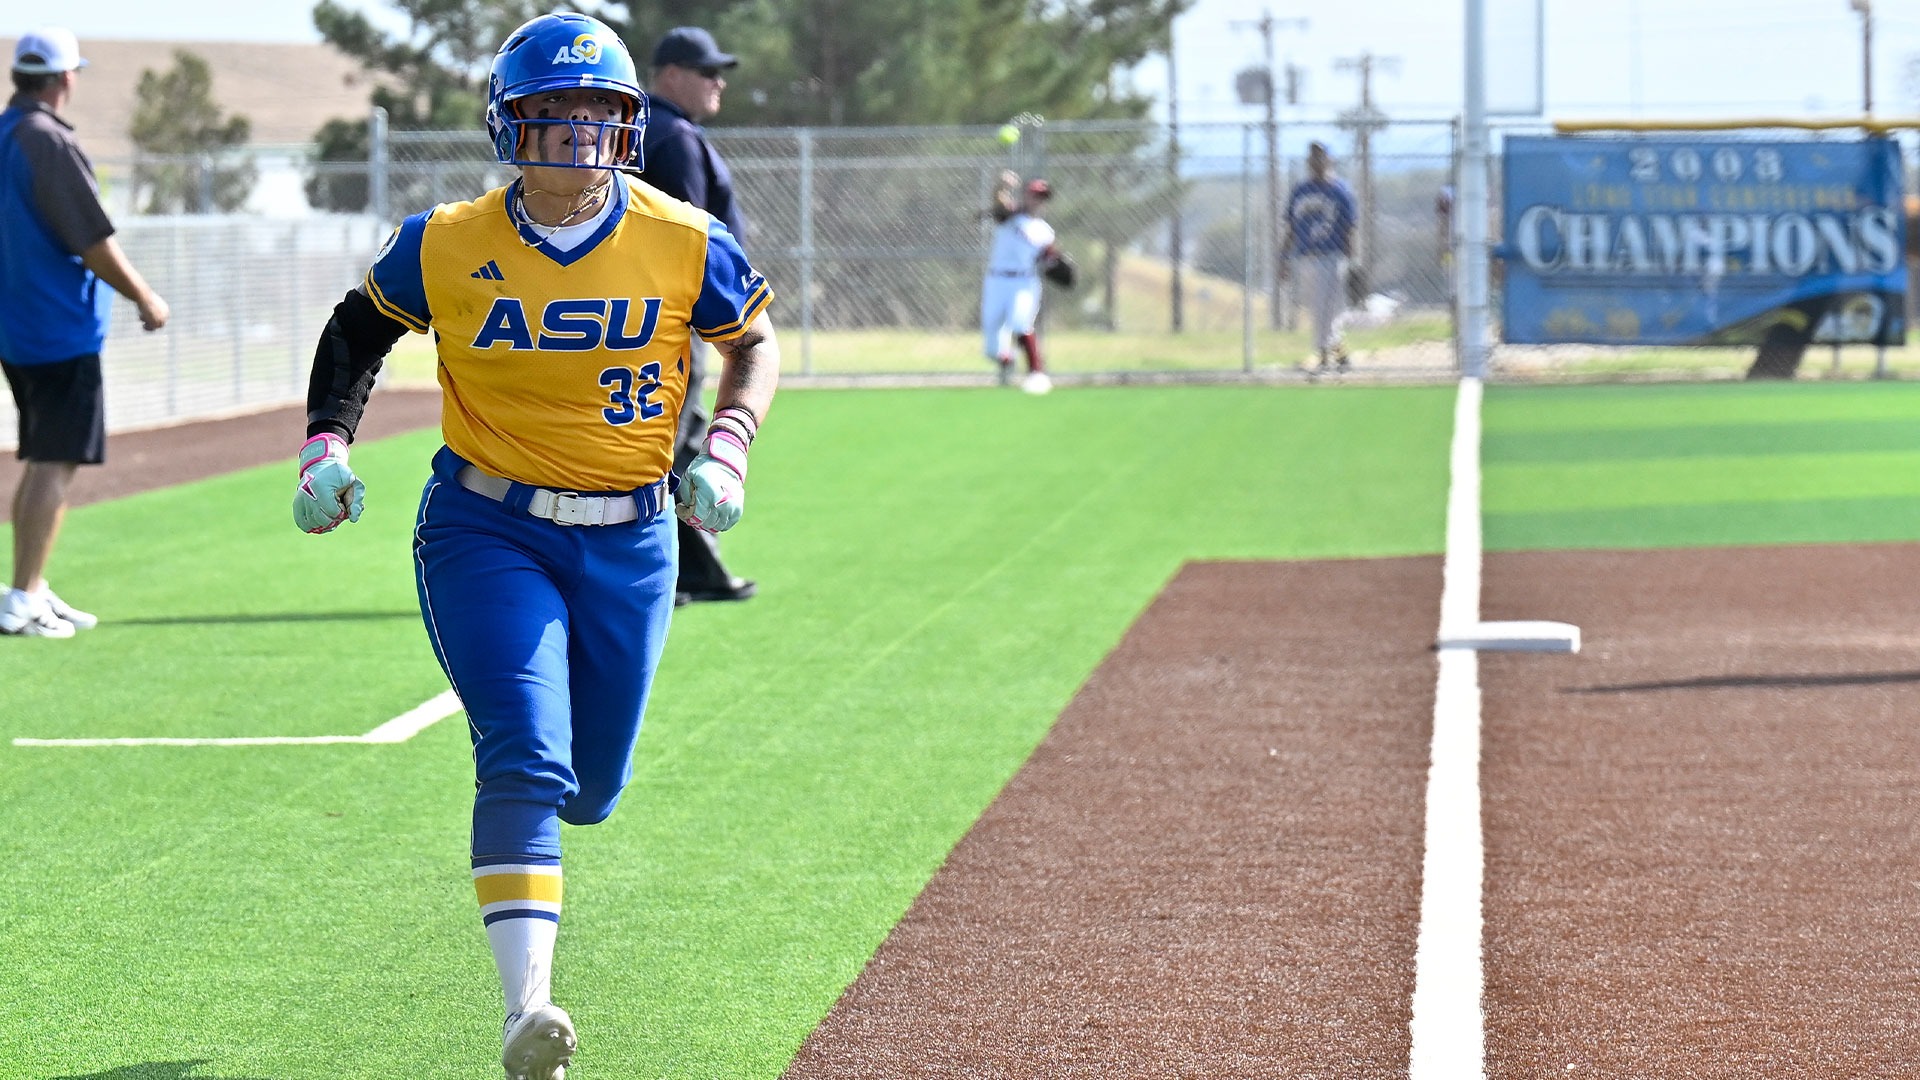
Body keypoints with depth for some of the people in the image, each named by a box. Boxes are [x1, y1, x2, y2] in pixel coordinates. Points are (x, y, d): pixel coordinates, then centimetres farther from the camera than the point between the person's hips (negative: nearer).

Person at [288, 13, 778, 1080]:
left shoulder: (683, 243, -6)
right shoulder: (447, 246, -7)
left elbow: (754, 342, 10)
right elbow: (360, 325, 11)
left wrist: (726, 446, -6)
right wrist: (326, 441, -1)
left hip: (629, 541, 2)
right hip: (488, 531, -2)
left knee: (587, 787, 12)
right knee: (526, 760, -21)